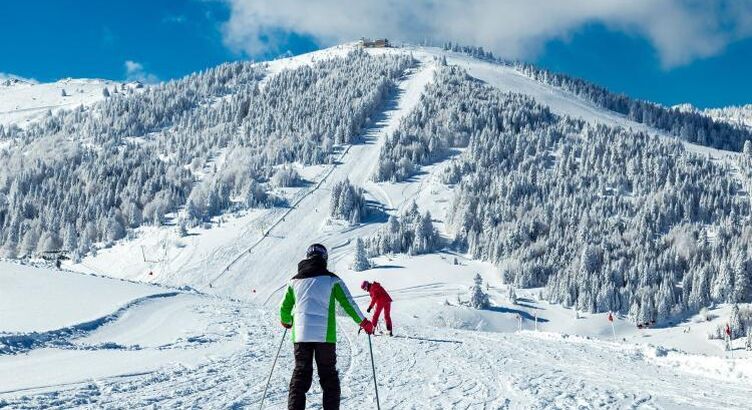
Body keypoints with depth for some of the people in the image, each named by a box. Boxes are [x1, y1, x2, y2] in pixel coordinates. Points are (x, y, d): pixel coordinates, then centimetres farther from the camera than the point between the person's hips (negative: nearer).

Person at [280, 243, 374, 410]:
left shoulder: (295, 281, 10)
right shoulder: (332, 280, 1)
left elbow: (284, 308, 15)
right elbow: (348, 304, -1)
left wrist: (286, 322, 36)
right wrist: (364, 323, 10)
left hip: (301, 335, 2)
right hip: (325, 336, -2)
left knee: (300, 376, 8)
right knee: (328, 376, 9)